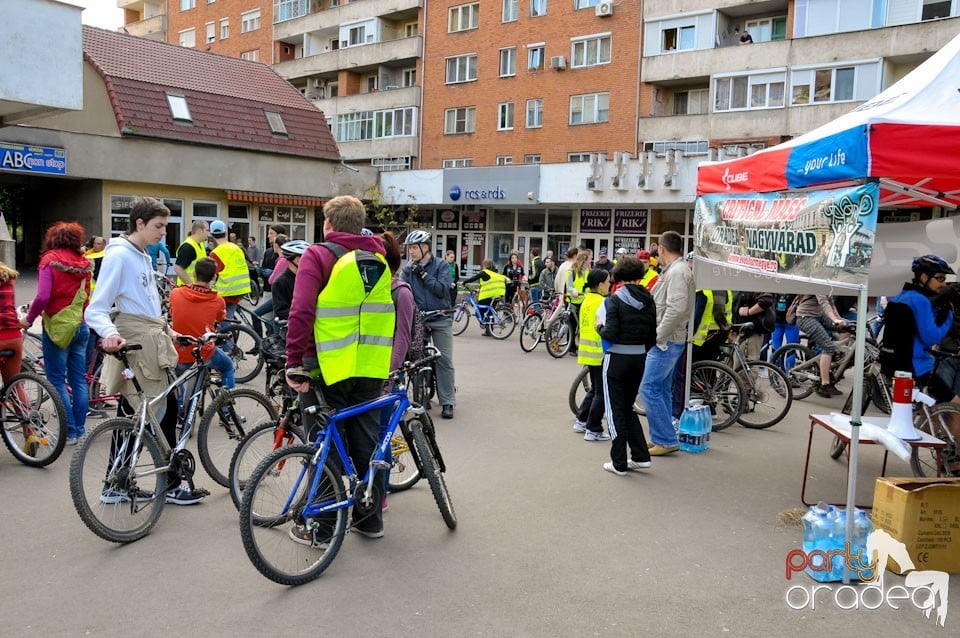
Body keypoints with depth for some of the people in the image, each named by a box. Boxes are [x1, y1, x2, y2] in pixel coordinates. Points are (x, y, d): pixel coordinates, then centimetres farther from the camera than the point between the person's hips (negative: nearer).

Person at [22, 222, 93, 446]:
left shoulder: (50, 260, -10)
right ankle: (80, 430, 15)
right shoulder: (84, 263, 5)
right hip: (81, 326, 5)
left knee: (57, 381, 3)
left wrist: (29, 319, -5)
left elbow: (42, 297, -18)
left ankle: (69, 432, 2)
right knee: (78, 380, 10)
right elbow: (87, 295, 7)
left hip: (57, 327, -5)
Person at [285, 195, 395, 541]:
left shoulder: (318, 256, -8)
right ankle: (371, 519, 24)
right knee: (367, 444, 13)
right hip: (371, 367, 5)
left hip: (328, 367, -5)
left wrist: (294, 363, -15)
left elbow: (301, 313, -16)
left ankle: (320, 526, 13)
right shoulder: (378, 258, 9)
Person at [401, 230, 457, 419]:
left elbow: (442, 289, -14)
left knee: (444, 359, -3)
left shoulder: (441, 266, -2)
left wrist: (423, 275, -14)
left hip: (441, 319, -3)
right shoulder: (408, 270, 5)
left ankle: (447, 402, 3)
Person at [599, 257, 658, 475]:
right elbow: (652, 336, 6)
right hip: (639, 359, 5)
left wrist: (600, 327, 1)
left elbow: (610, 334, -19)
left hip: (617, 359, -5)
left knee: (616, 411, 5)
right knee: (628, 408, 20)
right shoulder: (649, 301, 3)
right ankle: (641, 456, 17)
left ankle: (619, 463, 9)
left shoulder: (616, 299, -13)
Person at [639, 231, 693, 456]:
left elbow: (677, 309, -27)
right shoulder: (674, 270, 16)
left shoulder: (677, 272, -17)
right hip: (667, 341, 10)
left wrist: (658, 336, -21)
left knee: (649, 388, -9)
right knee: (661, 389, 14)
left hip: (666, 342, -10)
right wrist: (658, 335, 13)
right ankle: (663, 438, 21)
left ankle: (666, 440, -3)